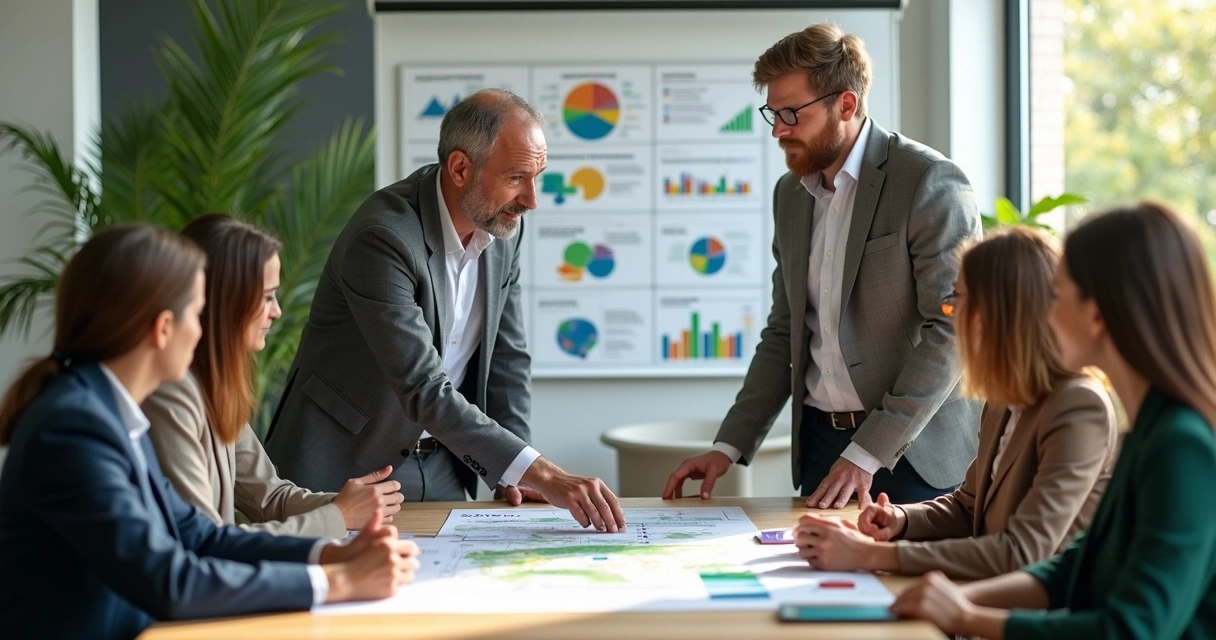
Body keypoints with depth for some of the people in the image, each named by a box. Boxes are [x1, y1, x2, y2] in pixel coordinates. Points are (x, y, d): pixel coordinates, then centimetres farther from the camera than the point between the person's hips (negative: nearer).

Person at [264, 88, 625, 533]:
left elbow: (506, 359, 7)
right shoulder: (384, 236, -26)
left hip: (438, 464, 6)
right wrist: (543, 475, -35)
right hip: (343, 467, -6)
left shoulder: (504, 231, -2)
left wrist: (511, 476, -3)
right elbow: (423, 388, -32)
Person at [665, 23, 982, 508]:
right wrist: (729, 447, 6)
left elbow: (953, 329, -17)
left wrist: (869, 454, -20)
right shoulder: (791, 194, 11)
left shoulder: (931, 183, -12)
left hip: (913, 449, -6)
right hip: (820, 443, 6)